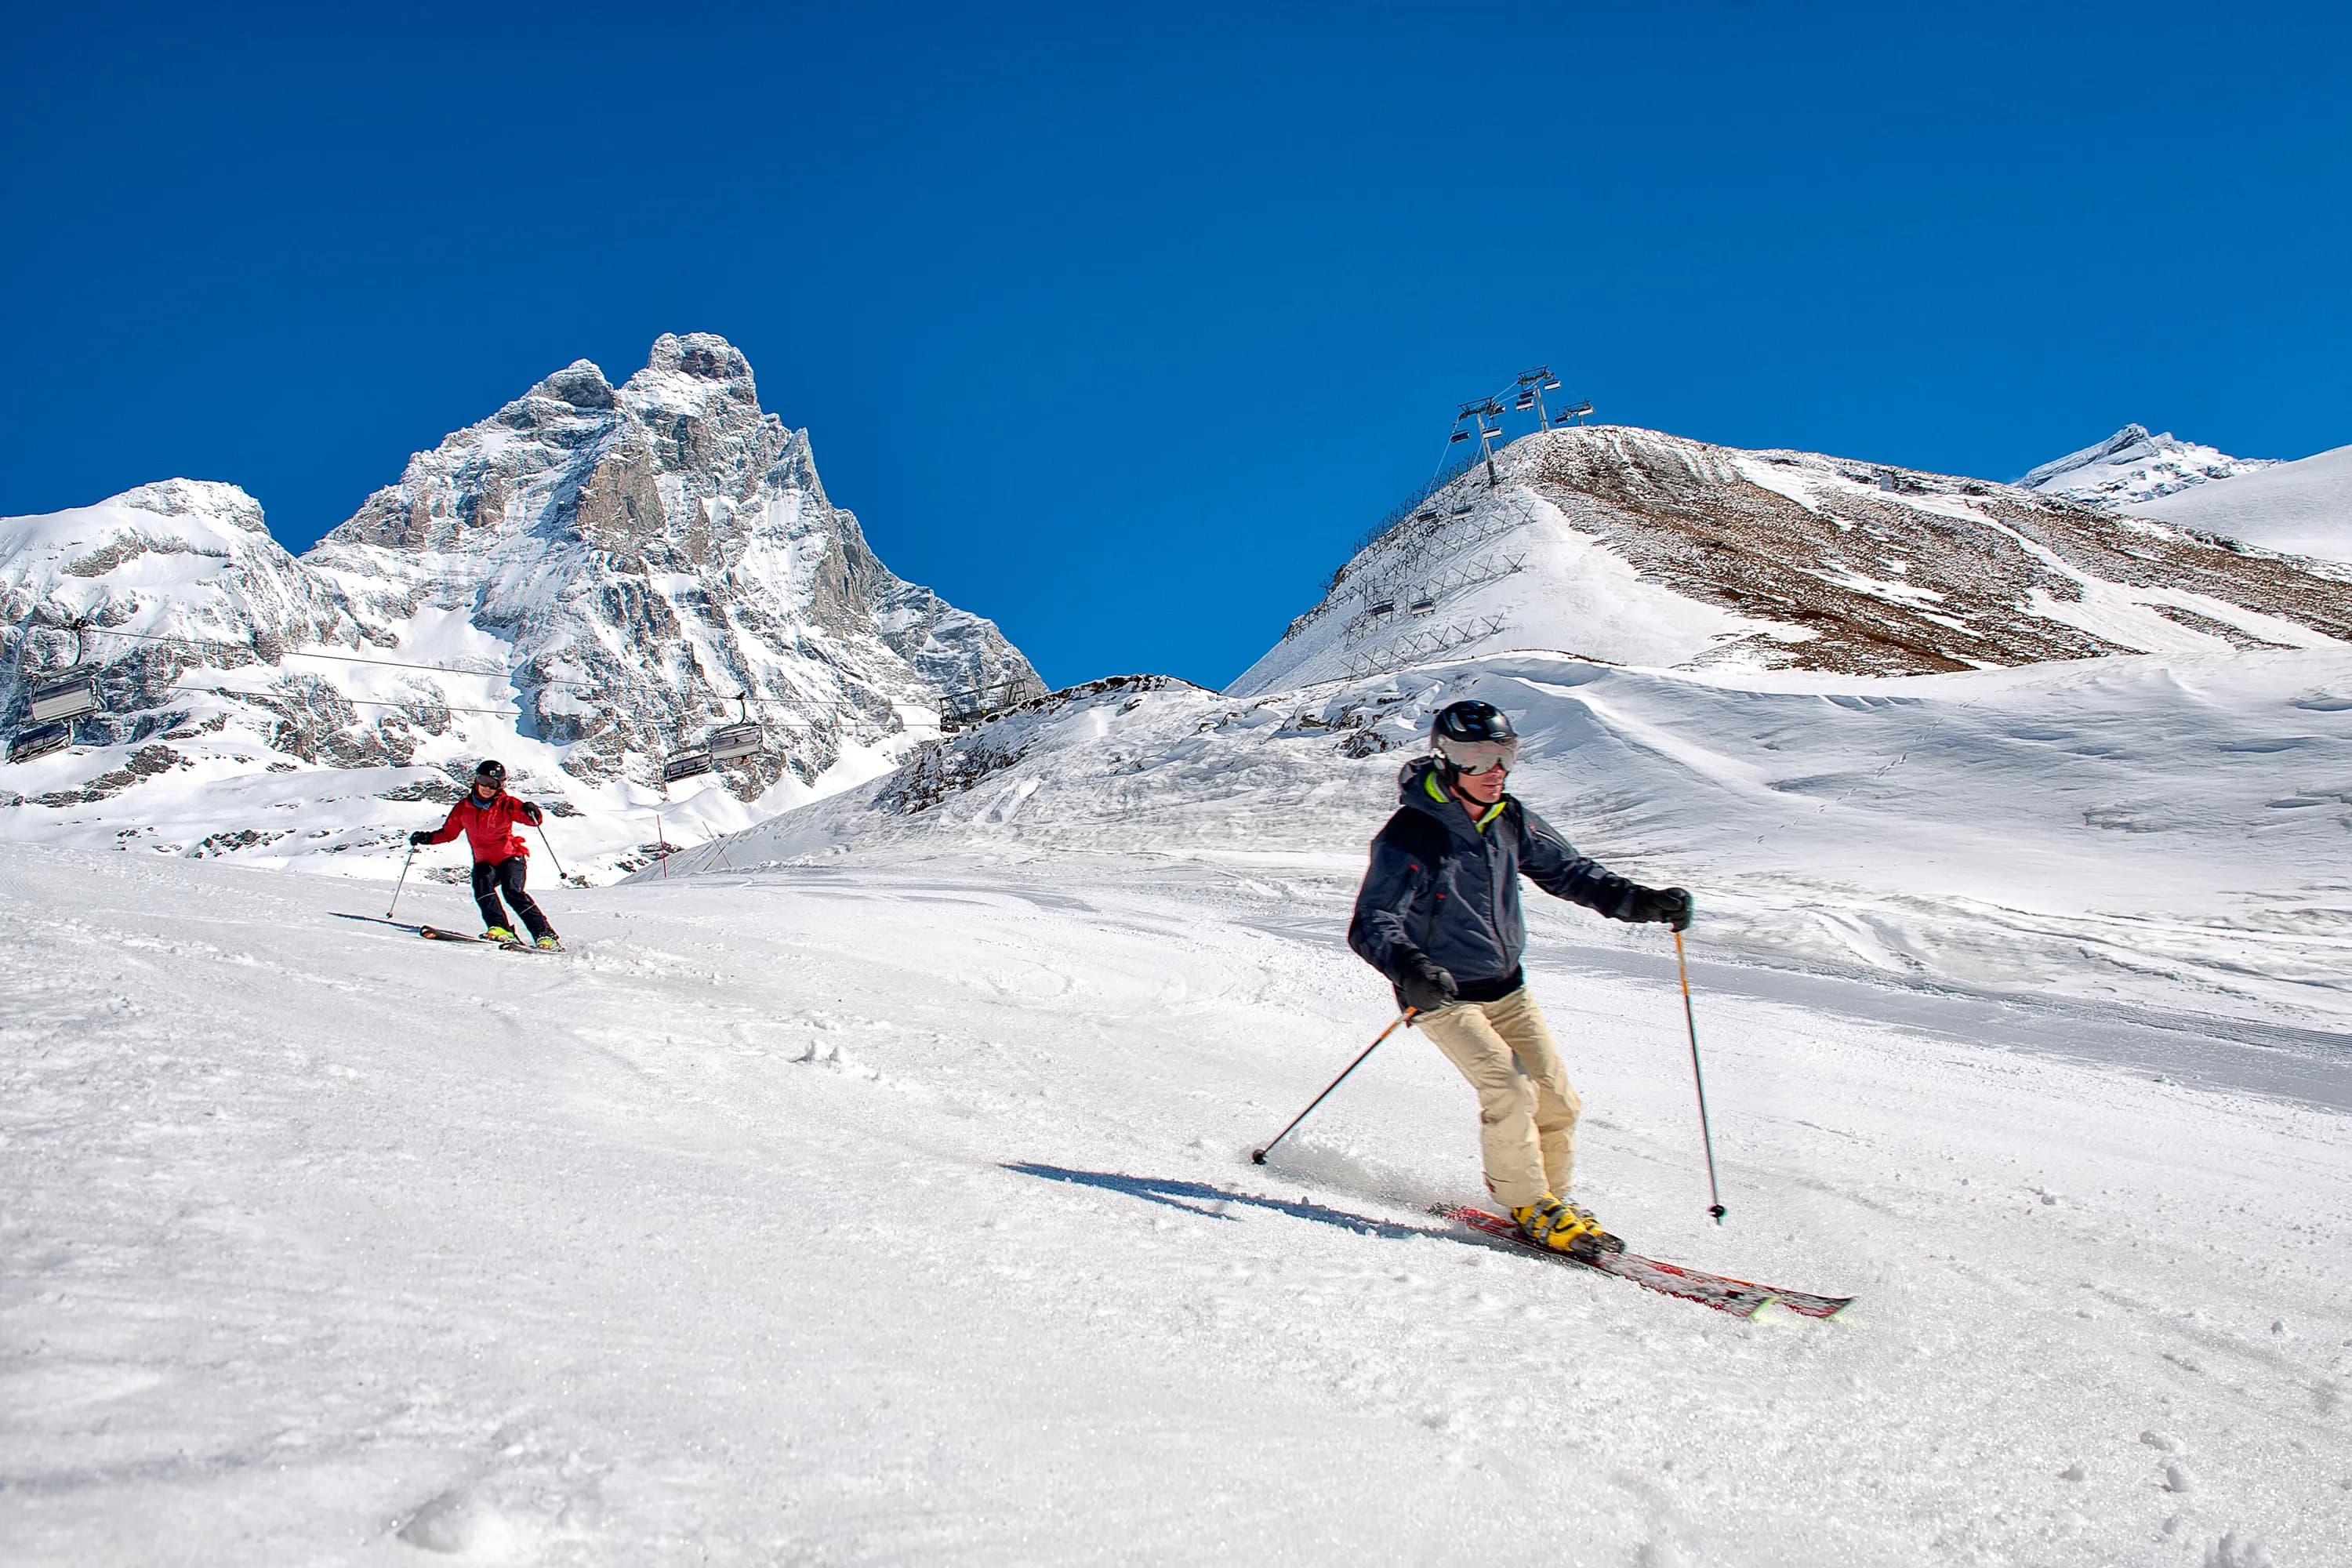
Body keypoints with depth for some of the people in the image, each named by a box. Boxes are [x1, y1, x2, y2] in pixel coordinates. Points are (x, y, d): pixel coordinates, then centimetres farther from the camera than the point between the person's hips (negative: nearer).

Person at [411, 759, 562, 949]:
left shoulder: (506, 804, -4)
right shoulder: (464, 807, 6)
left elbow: (535, 819, -10)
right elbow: (449, 832, 16)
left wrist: (531, 812, -33)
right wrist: (428, 838, 0)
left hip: (510, 857, -3)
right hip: (484, 861, 4)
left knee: (512, 892, -24)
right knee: (481, 884, -28)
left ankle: (544, 933, -24)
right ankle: (499, 928, -33)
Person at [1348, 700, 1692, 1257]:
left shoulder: (1510, 820, -2)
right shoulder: (1410, 836, -22)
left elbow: (1566, 870, 8)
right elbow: (1371, 924, -26)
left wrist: (1638, 900, -6)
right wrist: (1409, 968, -47)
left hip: (1507, 987, 6)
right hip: (1443, 995, -6)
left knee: (1557, 1100, 2)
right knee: (1511, 1092, -18)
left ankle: (1548, 1194, 25)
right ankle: (1531, 1207, 3)